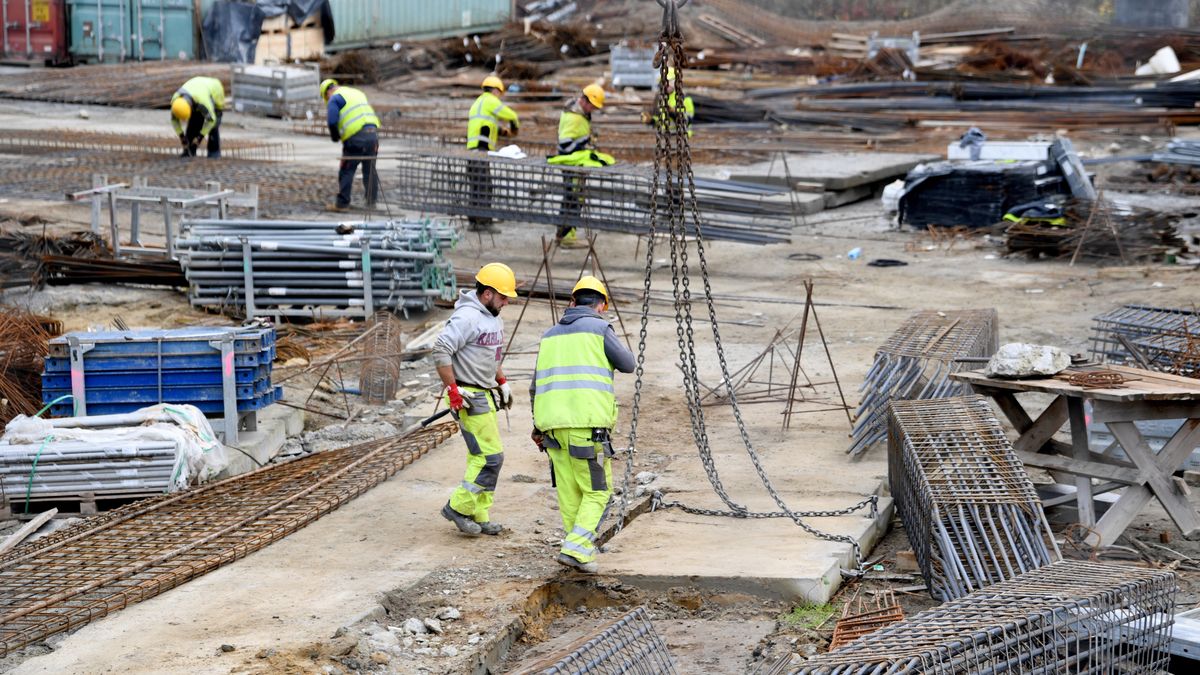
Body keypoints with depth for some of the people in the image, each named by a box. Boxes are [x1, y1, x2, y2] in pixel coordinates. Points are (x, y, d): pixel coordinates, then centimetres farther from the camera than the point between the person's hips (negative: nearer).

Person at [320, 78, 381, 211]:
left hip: (355, 137, -6)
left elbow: (332, 122, -10)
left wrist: (335, 137, 7)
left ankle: (342, 203, 3)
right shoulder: (357, 93, 27)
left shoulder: (334, 99, 4)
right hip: (373, 131, 6)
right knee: (370, 170, 14)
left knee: (346, 171, 2)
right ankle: (371, 201, 18)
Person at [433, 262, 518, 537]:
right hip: (469, 398, -10)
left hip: (485, 395, 10)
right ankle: (458, 508, -1)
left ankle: (478, 516, 21)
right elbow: (441, 350, -26)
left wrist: (502, 382, 22)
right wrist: (452, 390, -24)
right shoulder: (467, 317, -19)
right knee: (491, 458, -10)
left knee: (480, 458, 14)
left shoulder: (493, 317, 13)